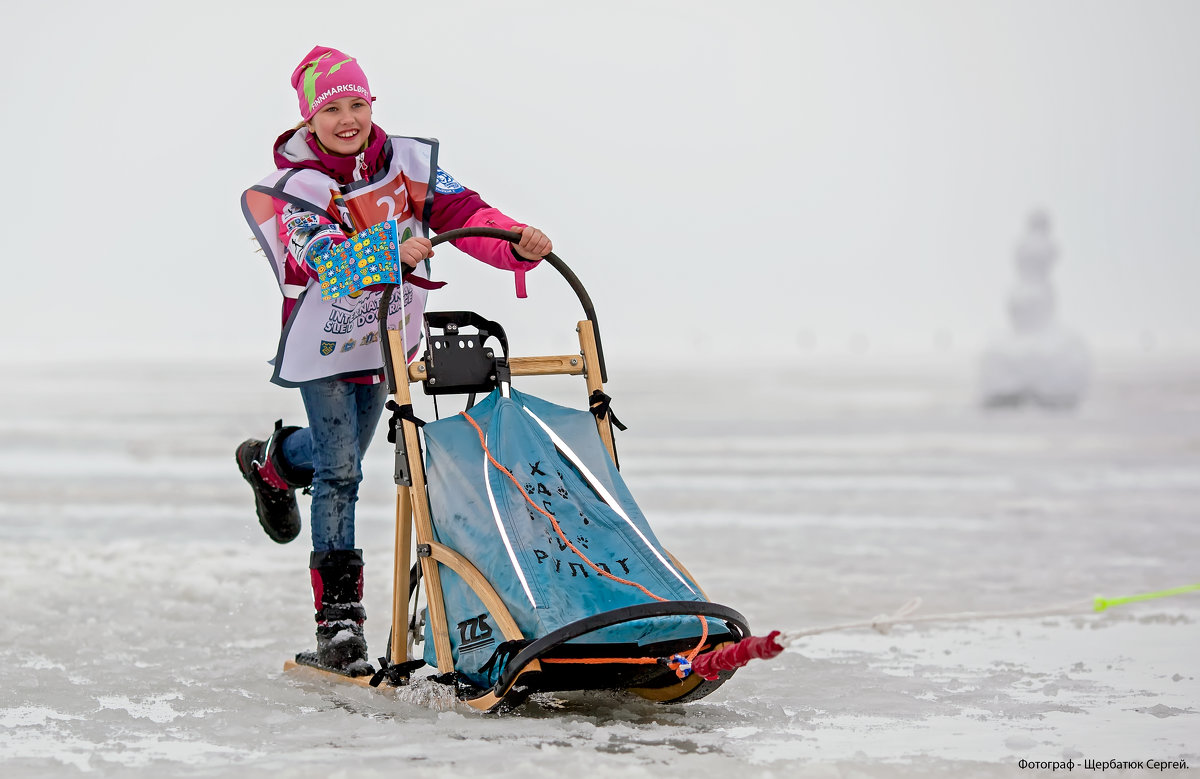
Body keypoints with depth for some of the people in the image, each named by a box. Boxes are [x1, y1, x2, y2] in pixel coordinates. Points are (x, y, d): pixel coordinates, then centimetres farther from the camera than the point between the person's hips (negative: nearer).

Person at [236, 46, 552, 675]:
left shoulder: (408, 162, -6)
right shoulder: (295, 187, -18)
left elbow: (462, 212, -16)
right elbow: (323, 255, -35)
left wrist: (517, 243, -36)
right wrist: (391, 253, -53)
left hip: (387, 340, 5)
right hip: (325, 344, -5)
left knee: (344, 454, 21)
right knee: (339, 474, -8)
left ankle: (271, 462, 55)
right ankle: (338, 623, -2)